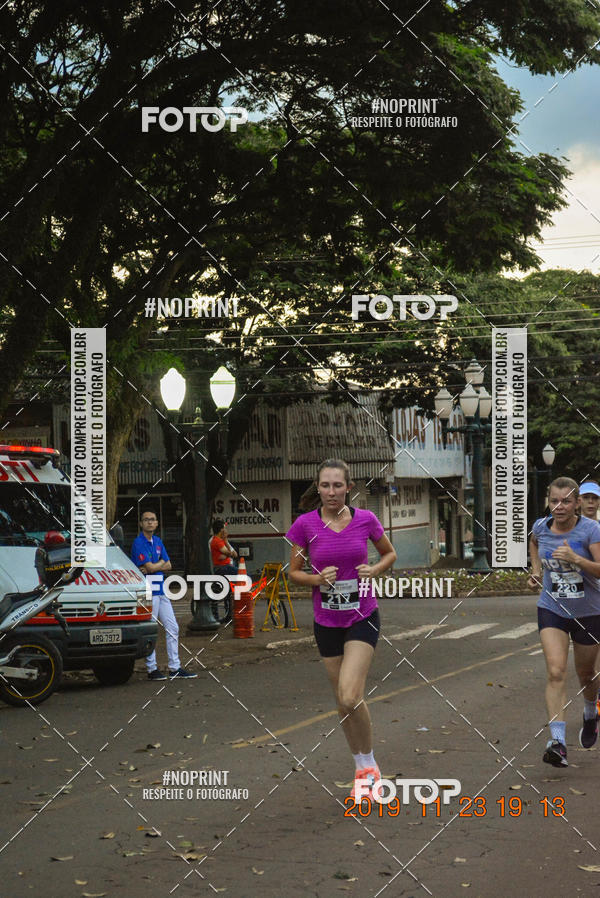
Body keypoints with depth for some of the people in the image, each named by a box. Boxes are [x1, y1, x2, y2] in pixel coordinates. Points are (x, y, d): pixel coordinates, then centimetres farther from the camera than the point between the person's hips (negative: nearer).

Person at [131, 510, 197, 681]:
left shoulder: (158, 541, 14)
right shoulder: (139, 543, -10)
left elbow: (168, 566, 10)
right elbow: (149, 567, -17)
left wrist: (154, 567, -8)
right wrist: (161, 563, 2)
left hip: (161, 589, 8)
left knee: (173, 628, 8)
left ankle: (175, 667, 14)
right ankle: (152, 669, 5)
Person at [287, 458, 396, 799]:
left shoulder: (365, 519, -7)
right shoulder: (305, 525, -7)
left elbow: (390, 553, 10)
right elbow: (294, 571, 2)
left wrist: (375, 569, -10)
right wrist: (317, 579, -17)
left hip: (363, 617, -2)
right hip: (327, 621, 2)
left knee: (350, 697, -18)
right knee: (344, 702, 9)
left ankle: (369, 763, 3)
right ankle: (363, 769, 28)